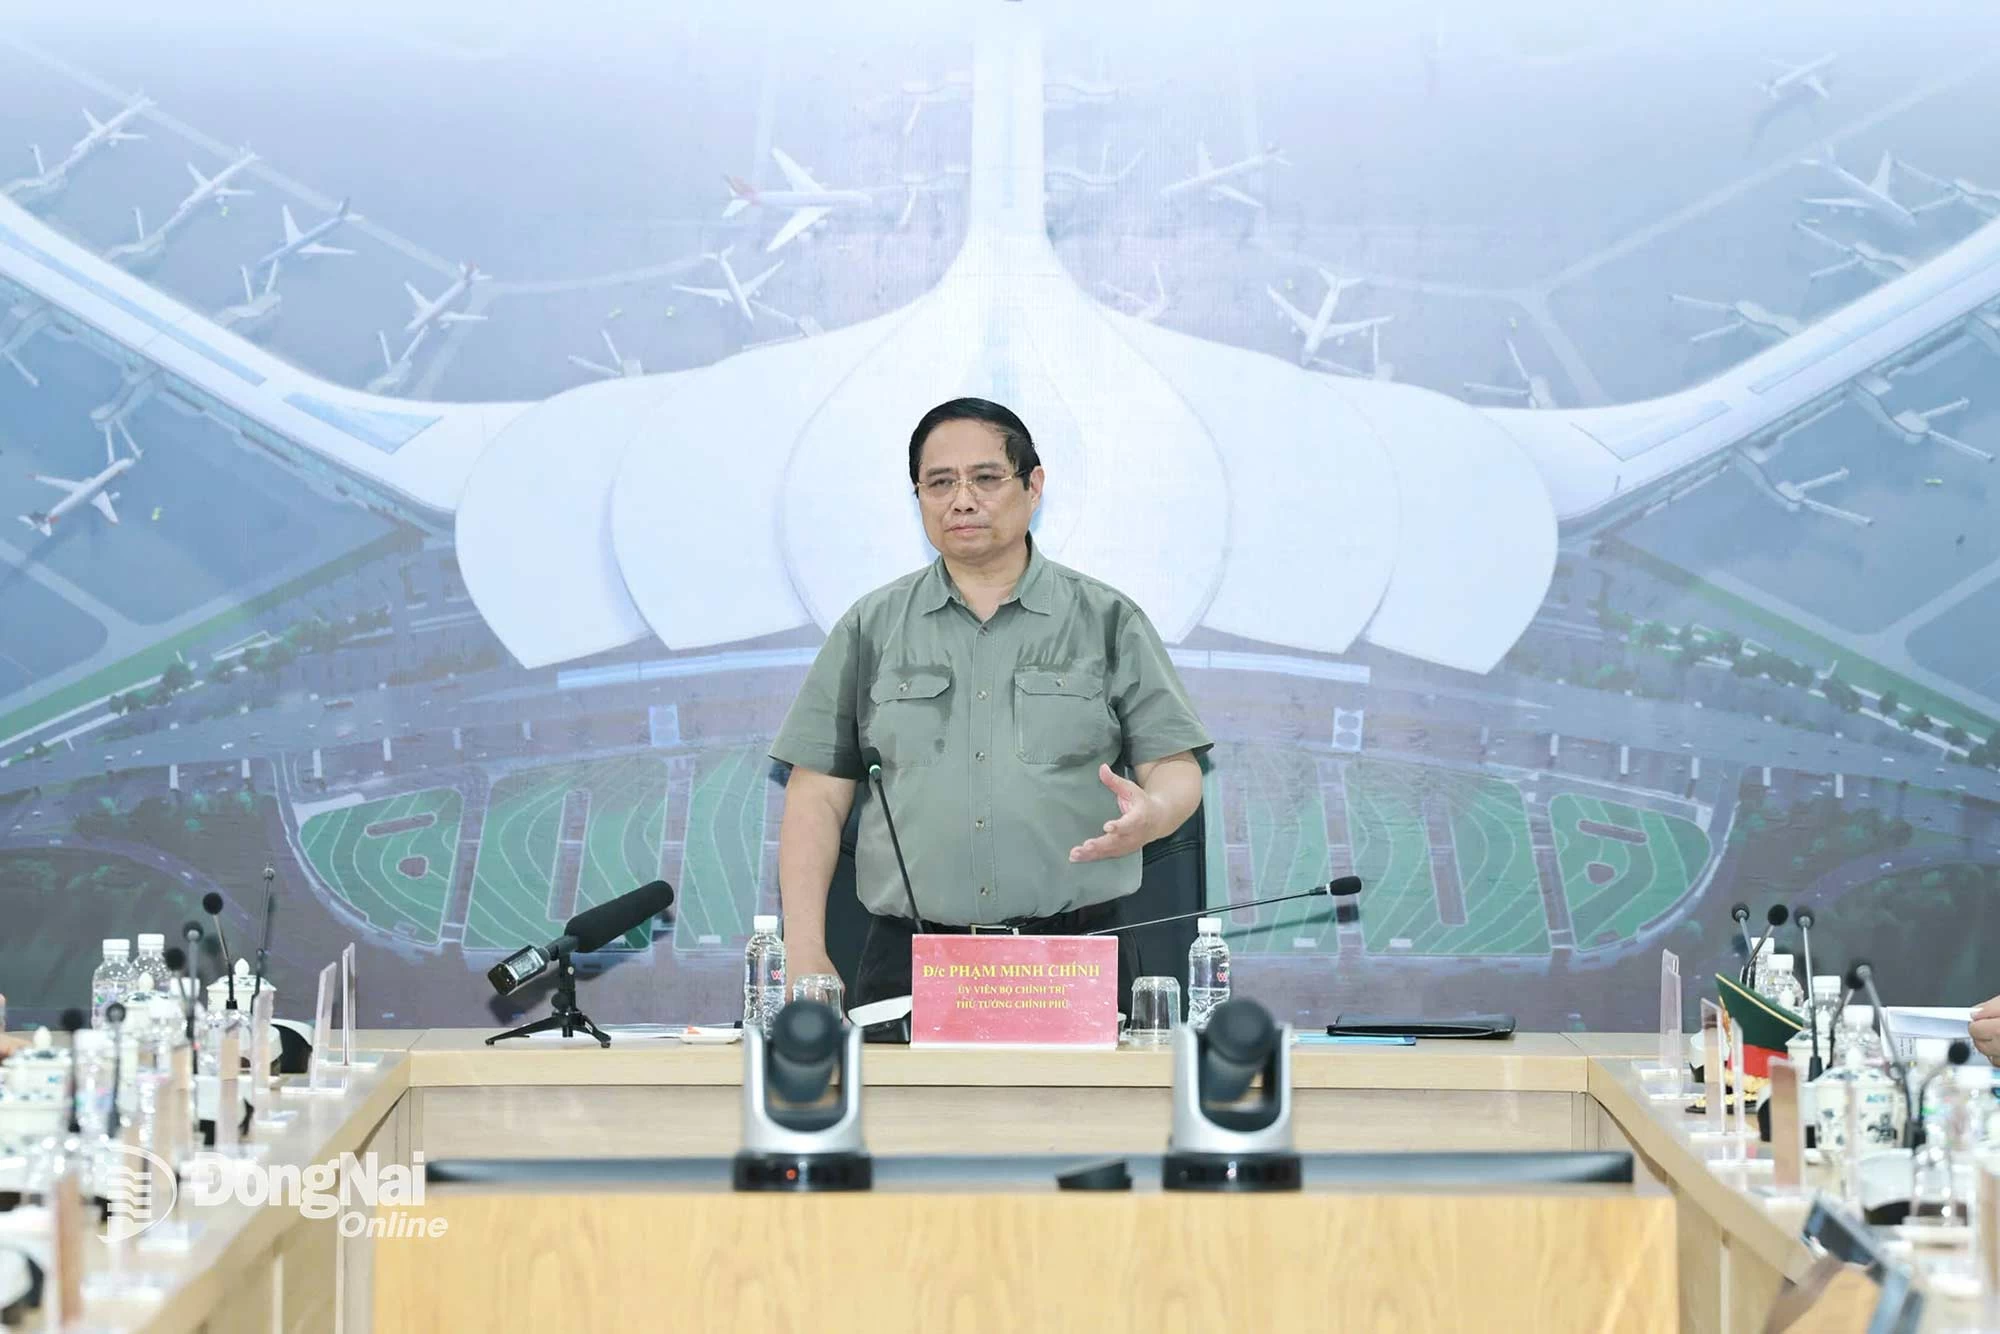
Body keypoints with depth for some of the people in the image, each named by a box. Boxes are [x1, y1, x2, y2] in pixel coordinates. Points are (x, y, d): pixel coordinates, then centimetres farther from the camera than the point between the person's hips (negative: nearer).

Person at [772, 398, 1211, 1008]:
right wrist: (805, 953, -2)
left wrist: (1153, 813, -18)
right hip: (909, 960, 1)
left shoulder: (1108, 621, 8)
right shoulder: (871, 630, 11)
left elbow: (1175, 769, 7)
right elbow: (817, 796, 8)